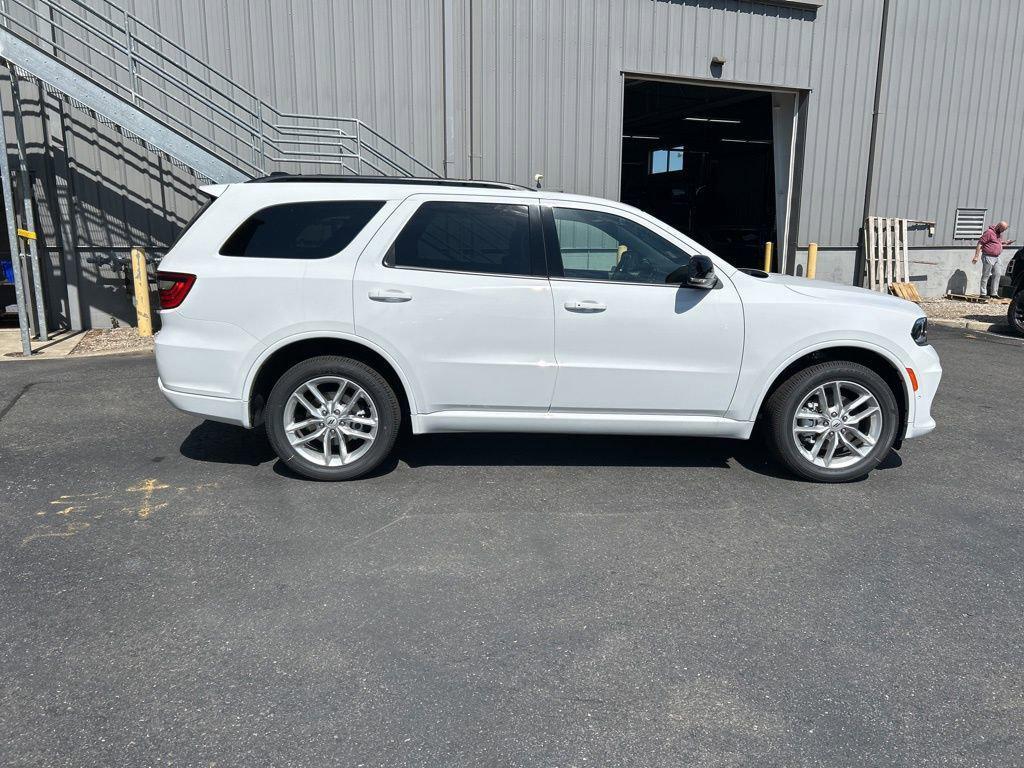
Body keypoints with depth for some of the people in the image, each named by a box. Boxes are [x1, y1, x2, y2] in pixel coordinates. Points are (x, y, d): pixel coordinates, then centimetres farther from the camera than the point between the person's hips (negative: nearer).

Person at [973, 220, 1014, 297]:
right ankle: (983, 293, 1)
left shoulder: (999, 233, 13)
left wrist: (1005, 242, 16)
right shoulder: (989, 232, -13)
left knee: (997, 274, 5)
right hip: (988, 257, -9)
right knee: (986, 276, -4)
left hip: (996, 257, 9)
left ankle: (994, 293, 9)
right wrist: (976, 256, -20)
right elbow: (980, 243, -15)